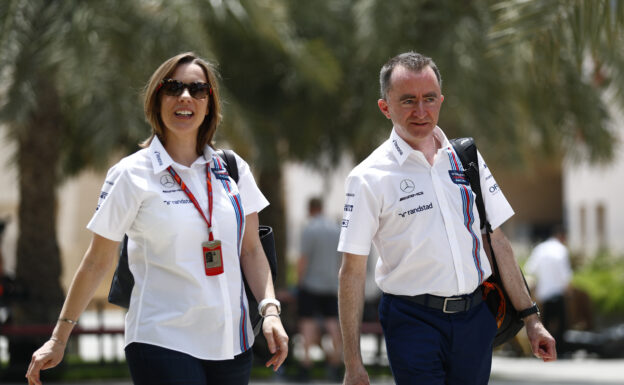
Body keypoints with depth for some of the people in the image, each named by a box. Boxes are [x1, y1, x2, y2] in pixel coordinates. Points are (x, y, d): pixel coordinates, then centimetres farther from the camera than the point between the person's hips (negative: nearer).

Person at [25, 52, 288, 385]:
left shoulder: (232, 169, 9)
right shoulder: (131, 175, -2)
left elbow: (251, 249, 14)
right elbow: (97, 262, 3)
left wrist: (270, 310, -1)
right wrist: (59, 339, 5)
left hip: (231, 344, 4)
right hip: (162, 343, -4)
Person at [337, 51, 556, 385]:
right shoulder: (368, 178, -5)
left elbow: (497, 241, 14)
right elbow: (352, 272, -6)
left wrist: (530, 318, 10)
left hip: (475, 317, 4)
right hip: (413, 320, -4)